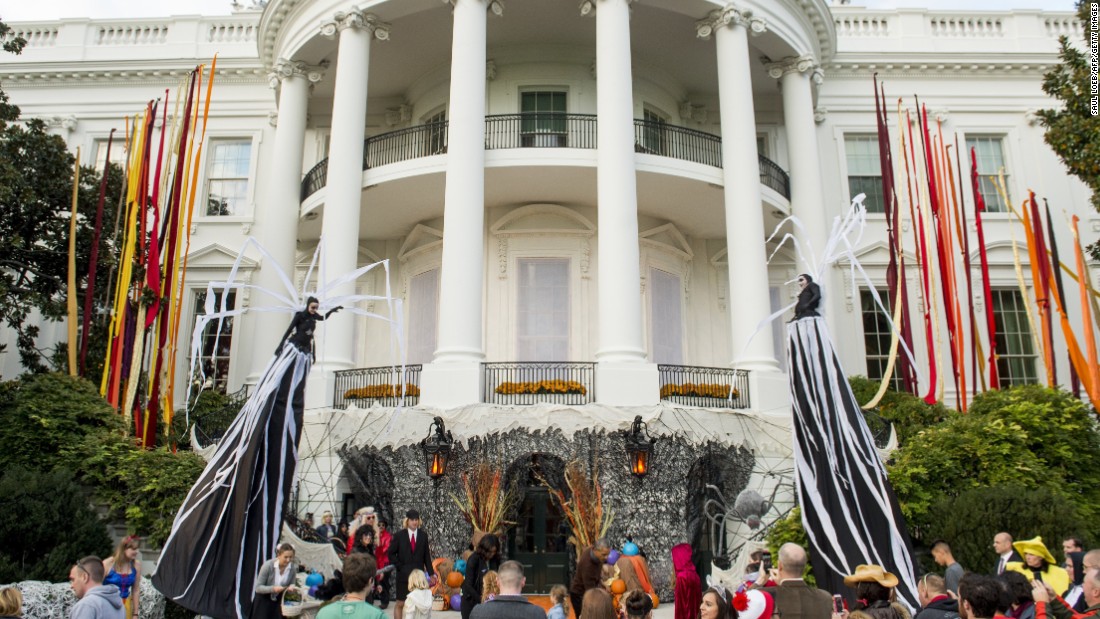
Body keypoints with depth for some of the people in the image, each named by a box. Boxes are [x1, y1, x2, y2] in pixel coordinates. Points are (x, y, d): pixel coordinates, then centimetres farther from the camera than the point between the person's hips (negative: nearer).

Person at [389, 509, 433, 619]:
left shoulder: (423, 536, 2)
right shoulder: (399, 536, -1)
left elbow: (427, 556, 5)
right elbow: (391, 554, 2)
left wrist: (431, 573, 1)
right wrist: (400, 567, -7)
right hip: (403, 574, -1)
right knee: (400, 603, 3)